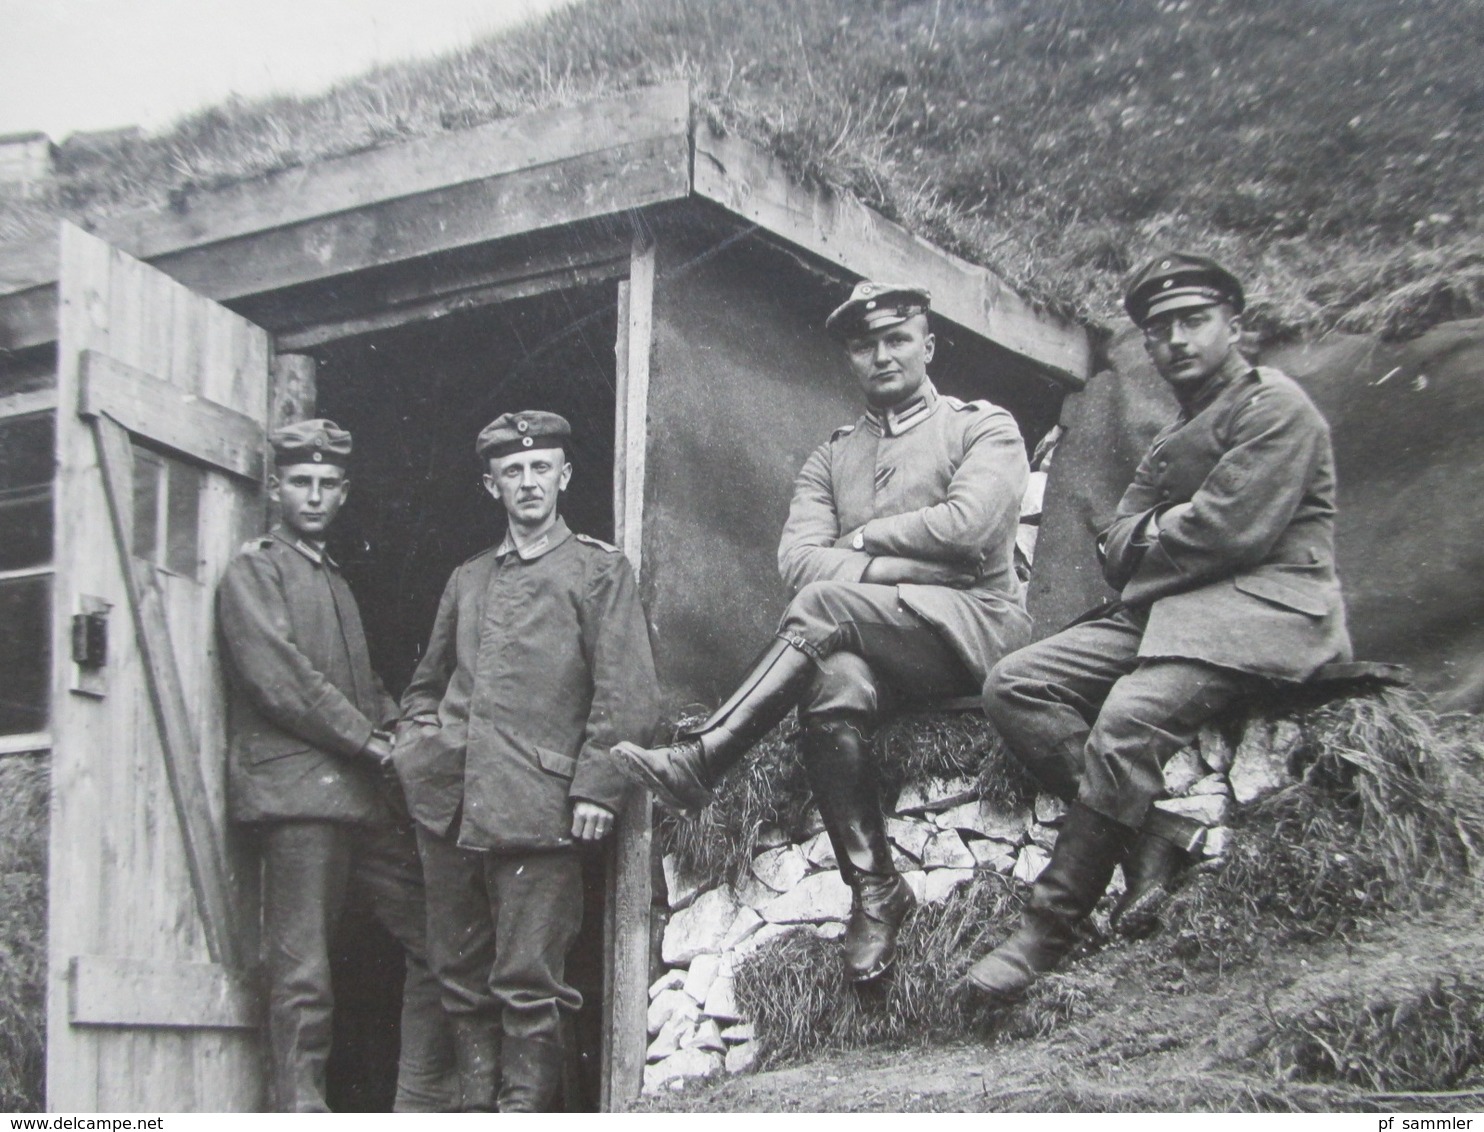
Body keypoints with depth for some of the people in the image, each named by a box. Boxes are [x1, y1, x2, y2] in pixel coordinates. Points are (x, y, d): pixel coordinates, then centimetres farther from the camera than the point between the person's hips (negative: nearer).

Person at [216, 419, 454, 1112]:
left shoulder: (333, 580, 25)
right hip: (294, 789, -8)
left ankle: (423, 1105, 10)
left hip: (362, 794, 8)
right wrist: (368, 740, -10)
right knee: (303, 976, -8)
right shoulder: (253, 570, 1)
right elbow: (278, 678, -11)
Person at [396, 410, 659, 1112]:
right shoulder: (467, 580, 20)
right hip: (450, 809, 6)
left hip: (536, 810, -5)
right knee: (461, 977, 10)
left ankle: (525, 1105, 2)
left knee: (528, 984, -5)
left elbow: (627, 692, -4)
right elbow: (427, 681, 32)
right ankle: (476, 1105, 20)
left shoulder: (598, 570, 5)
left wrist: (596, 789, -11)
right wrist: (420, 729, 12)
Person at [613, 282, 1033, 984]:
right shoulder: (831, 457, 23)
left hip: (978, 625, -3)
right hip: (868, 644, 3)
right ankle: (873, 891, -28)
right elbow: (797, 558, 6)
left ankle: (698, 765, -30)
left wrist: (864, 538, 2)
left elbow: (966, 526, -8)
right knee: (834, 685, -34)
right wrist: (901, 566, -9)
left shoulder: (984, 427, 11)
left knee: (827, 602, -31)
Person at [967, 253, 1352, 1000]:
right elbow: (1119, 546, 16)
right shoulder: (1174, 441, 28)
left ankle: (1050, 930, -23)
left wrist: (1150, 537, 4)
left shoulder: (1275, 405, 0)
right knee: (1015, 685, -11)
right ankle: (1158, 834, -17)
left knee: (1127, 724, -32)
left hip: (1261, 606, -9)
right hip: (1165, 609, 9)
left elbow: (1230, 528, -13)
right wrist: (1169, 532, -5)